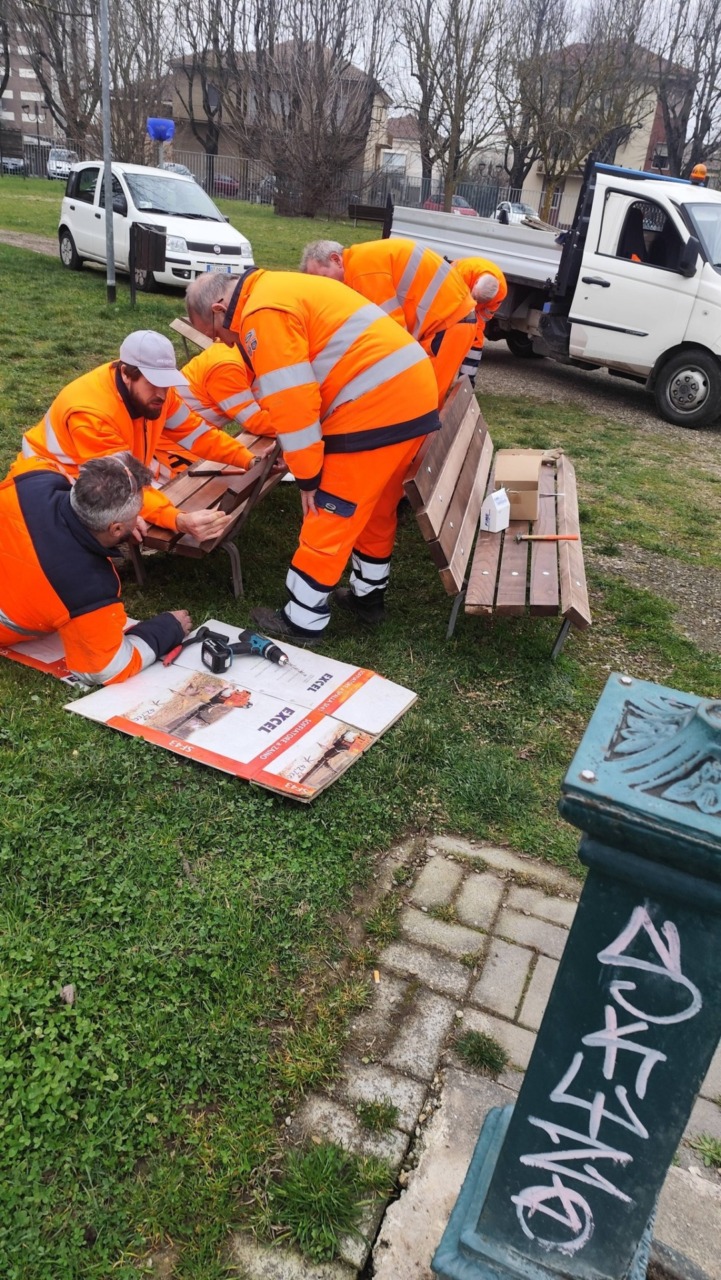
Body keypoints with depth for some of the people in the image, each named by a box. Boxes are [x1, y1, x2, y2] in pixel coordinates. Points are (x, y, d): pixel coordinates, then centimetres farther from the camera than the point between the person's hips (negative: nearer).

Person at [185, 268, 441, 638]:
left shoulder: (262, 313, -11)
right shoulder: (279, 292, 22)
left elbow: (291, 401, -15)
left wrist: (307, 476, -7)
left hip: (377, 406, -10)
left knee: (330, 519, 0)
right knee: (375, 508, 22)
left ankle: (302, 620, 12)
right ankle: (368, 596, 37)